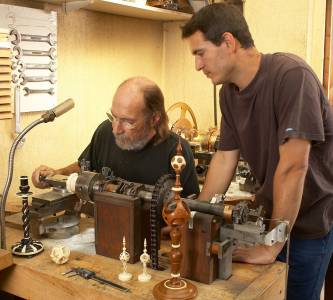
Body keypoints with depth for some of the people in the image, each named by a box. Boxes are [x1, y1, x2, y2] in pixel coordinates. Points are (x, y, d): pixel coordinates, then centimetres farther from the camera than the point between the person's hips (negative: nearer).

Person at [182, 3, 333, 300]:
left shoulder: (291, 75, -26)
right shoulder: (229, 92, -2)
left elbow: (293, 166, -29)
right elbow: (225, 158, 2)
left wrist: (271, 245, -24)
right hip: (270, 212, 6)